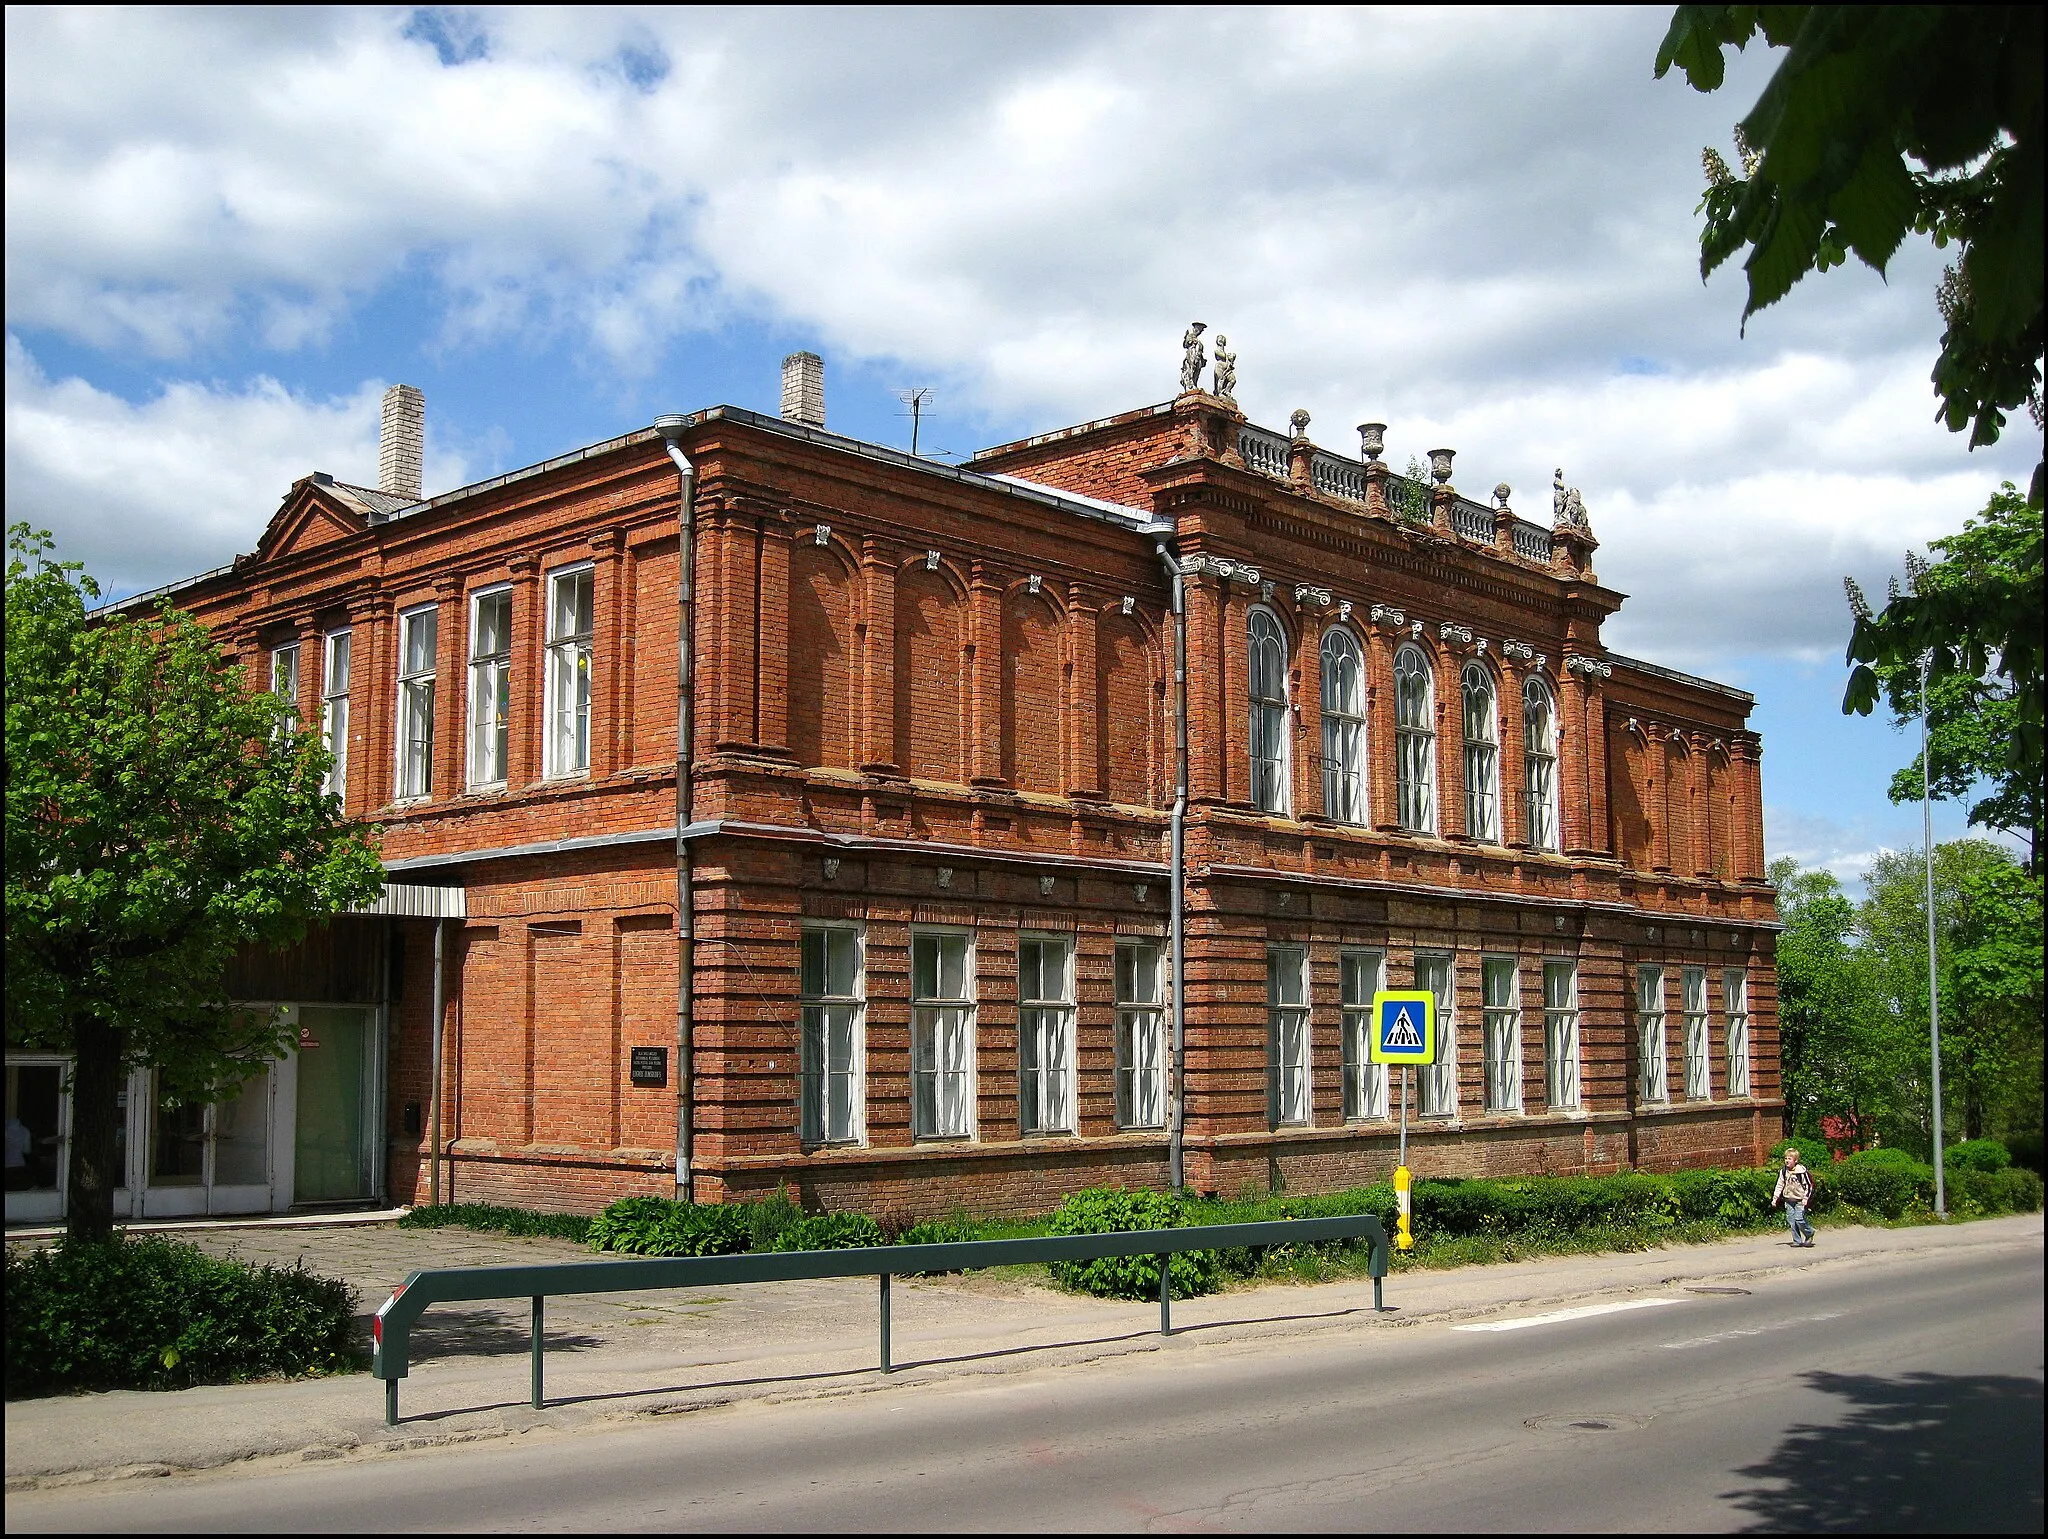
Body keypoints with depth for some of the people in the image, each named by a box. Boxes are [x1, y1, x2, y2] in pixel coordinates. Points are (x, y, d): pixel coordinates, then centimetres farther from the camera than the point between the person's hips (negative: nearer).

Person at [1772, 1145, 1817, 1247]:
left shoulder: (1801, 1171, -10)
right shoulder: (1783, 1172, 5)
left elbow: (1808, 1185, -5)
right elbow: (1779, 1185, 11)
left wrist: (1805, 1198, -11)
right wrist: (1775, 1198, 6)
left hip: (1800, 1200, -5)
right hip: (1788, 1199, 5)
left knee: (1799, 1219, -14)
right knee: (1791, 1220, 1)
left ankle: (1809, 1234, 12)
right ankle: (1797, 1240, 10)